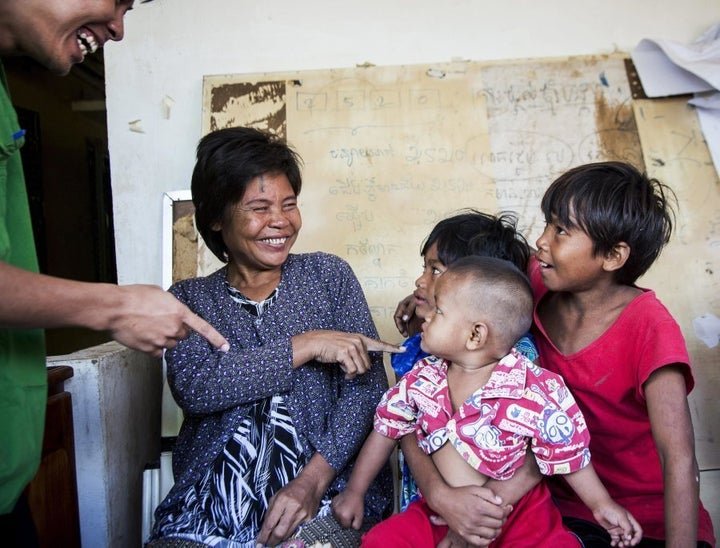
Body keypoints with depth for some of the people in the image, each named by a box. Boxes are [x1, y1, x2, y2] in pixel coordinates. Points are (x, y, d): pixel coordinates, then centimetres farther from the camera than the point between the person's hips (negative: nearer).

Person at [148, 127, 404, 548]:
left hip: (328, 492, -1)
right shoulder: (189, 299, 5)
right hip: (211, 502, 2)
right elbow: (193, 386, -13)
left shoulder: (329, 274, 4)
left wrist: (312, 481, -13)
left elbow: (368, 384, -3)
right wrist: (307, 344, -15)